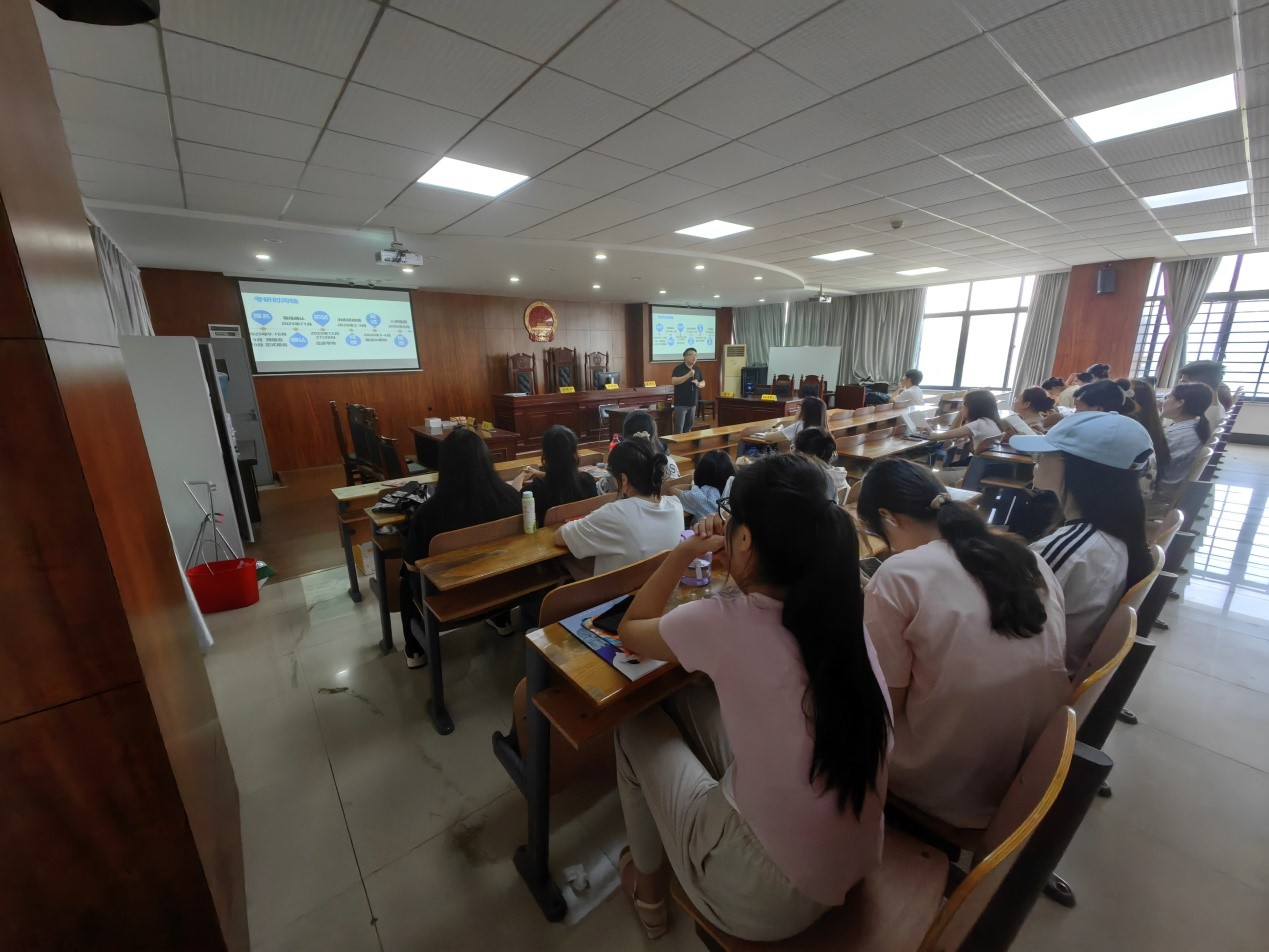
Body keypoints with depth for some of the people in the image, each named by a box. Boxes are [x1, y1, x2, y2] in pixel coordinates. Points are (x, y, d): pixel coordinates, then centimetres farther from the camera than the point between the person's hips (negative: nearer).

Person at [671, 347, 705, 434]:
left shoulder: (697, 369, 10)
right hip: (681, 403, -6)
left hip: (693, 403, 6)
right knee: (679, 427, -5)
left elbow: (703, 383, 17)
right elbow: (674, 381, -24)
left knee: (689, 425, 15)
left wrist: (698, 384, -7)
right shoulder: (678, 369, -9)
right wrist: (688, 375, -30)